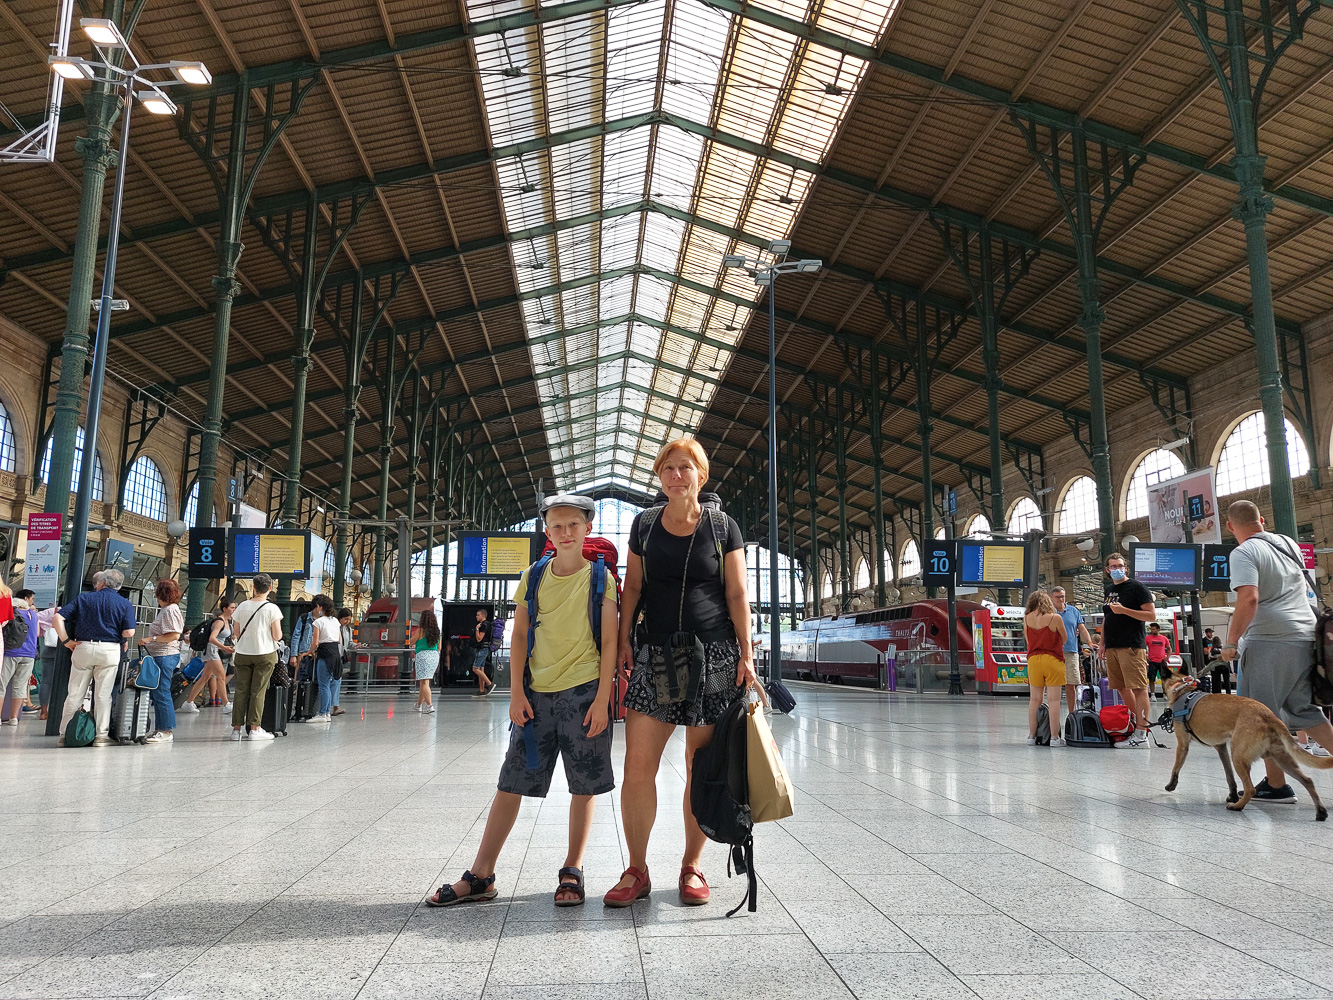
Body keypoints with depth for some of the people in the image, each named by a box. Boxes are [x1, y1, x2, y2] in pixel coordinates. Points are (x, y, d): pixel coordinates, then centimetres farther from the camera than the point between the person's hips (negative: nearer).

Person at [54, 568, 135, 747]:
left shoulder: (83, 599, 7)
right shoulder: (124, 604, 2)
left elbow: (58, 618, -2)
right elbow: (129, 633, -8)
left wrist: (66, 641, 2)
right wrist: (123, 642, 13)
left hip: (83, 647, 1)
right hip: (110, 650, -1)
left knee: (74, 693, 8)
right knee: (103, 695, 3)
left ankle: (64, 735, 14)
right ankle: (102, 735, 4)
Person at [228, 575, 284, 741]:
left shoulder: (243, 606, 1)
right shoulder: (272, 608, -8)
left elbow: (236, 633, 6)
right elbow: (277, 636, -9)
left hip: (242, 653, 3)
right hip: (265, 653, -3)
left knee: (241, 690, 7)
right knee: (258, 691, 1)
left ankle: (236, 729, 9)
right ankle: (254, 729, 2)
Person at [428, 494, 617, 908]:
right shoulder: (533, 577, 7)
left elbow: (610, 642, -4)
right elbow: (519, 637, 9)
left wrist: (602, 699, -11)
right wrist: (517, 693, 1)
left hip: (583, 690, -3)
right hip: (537, 693, 3)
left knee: (584, 786, 5)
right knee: (511, 783, 5)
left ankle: (572, 873, 21)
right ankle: (480, 877, 14)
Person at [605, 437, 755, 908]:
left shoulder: (723, 527, 5)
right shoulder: (644, 524, 10)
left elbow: (737, 595, 3)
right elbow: (632, 587, 12)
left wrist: (746, 653, -4)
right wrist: (623, 640, 2)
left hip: (713, 656, -1)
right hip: (656, 656, 2)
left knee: (702, 769, 5)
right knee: (637, 766, -5)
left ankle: (692, 867, 20)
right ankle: (636, 871, 10)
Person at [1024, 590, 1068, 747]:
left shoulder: (1026, 618, 1)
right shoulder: (1055, 618, -7)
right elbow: (1064, 638, 7)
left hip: (1033, 659, 3)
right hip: (1053, 660, -3)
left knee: (1034, 699, 9)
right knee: (1053, 699, 0)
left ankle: (1032, 736, 12)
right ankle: (1055, 737, 0)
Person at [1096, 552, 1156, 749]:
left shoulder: (1136, 587, -2)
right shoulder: (1109, 590, 20)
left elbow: (1152, 615, -8)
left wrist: (1124, 610, -16)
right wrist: (1102, 643, 21)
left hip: (1132, 647, -8)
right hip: (1112, 647, 8)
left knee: (1138, 688, -10)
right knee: (1121, 688, 9)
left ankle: (1141, 736, -12)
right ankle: (1135, 723, 19)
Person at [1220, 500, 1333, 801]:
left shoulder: (1244, 553, -11)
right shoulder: (1288, 543, 14)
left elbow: (1249, 599, -24)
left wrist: (1231, 642, -17)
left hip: (1269, 641, -8)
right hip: (1306, 637, 8)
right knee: (1303, 710, 18)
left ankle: (1277, 785, 6)